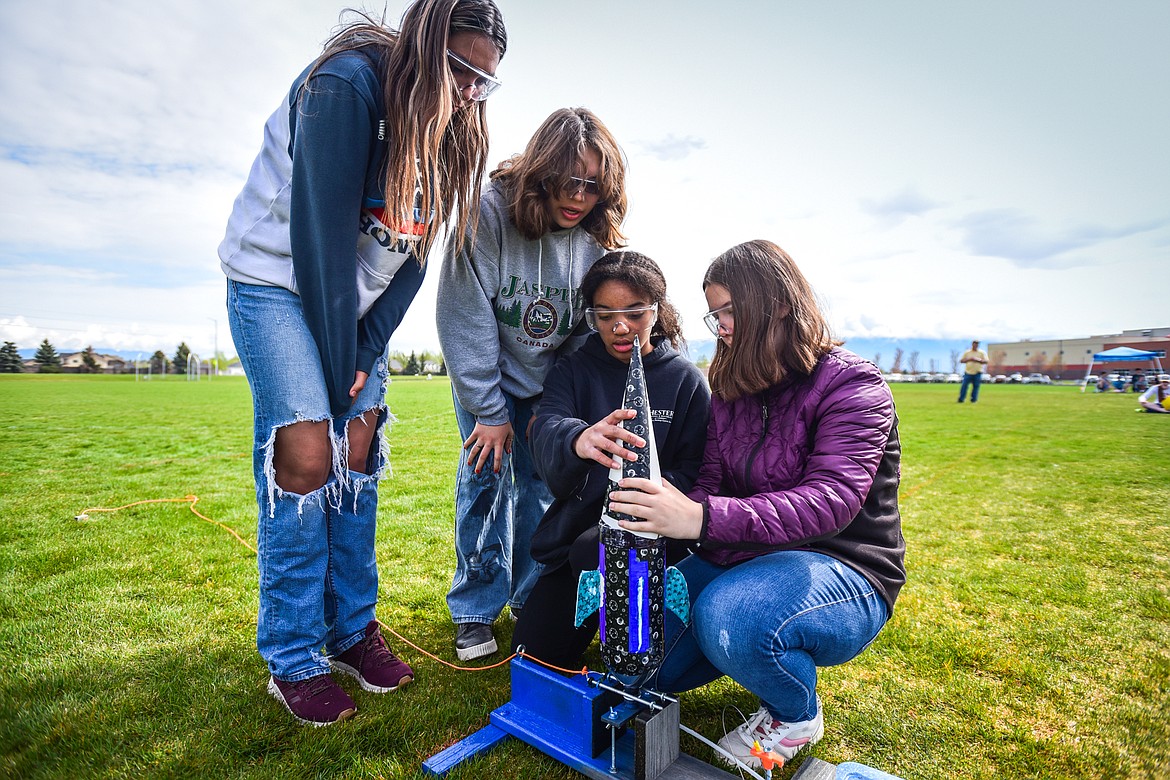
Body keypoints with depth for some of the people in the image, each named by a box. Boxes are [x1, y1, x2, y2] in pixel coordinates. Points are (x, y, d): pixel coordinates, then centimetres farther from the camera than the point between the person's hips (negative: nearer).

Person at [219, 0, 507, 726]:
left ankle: (353, 629, 14)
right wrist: (338, 368, -20)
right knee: (305, 450, -14)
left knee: (359, 456, 0)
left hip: (358, 298, 6)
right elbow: (322, 231, -24)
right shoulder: (346, 86, -20)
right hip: (279, 280, -5)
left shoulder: (449, 136, 1)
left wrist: (367, 353, -9)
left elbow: (415, 254, -1)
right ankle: (293, 659, 1)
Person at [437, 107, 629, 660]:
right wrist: (490, 411, -18)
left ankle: (533, 600, 21)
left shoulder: (598, 240, -14)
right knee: (486, 478, -6)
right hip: (486, 372, -2)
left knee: (544, 484, 0)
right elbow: (467, 319, -21)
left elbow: (591, 332, -6)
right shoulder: (490, 214, -24)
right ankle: (475, 610, 13)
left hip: (550, 379, 3)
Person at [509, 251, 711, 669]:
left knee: (595, 551, -34)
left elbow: (693, 471, -4)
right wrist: (578, 439, -47)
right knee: (537, 652, 0)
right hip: (577, 527, 3)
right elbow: (547, 431, -21)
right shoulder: (573, 370, 0)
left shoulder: (686, 380, -2)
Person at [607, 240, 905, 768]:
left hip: (843, 572, -5)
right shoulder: (730, 388, 5)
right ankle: (755, 651, 17)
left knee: (727, 617, -35)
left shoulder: (850, 384, -15)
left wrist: (703, 519, -43)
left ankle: (797, 716, 0)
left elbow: (830, 501, -30)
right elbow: (710, 483, -1)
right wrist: (671, 512, -24)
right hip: (743, 560, 6)